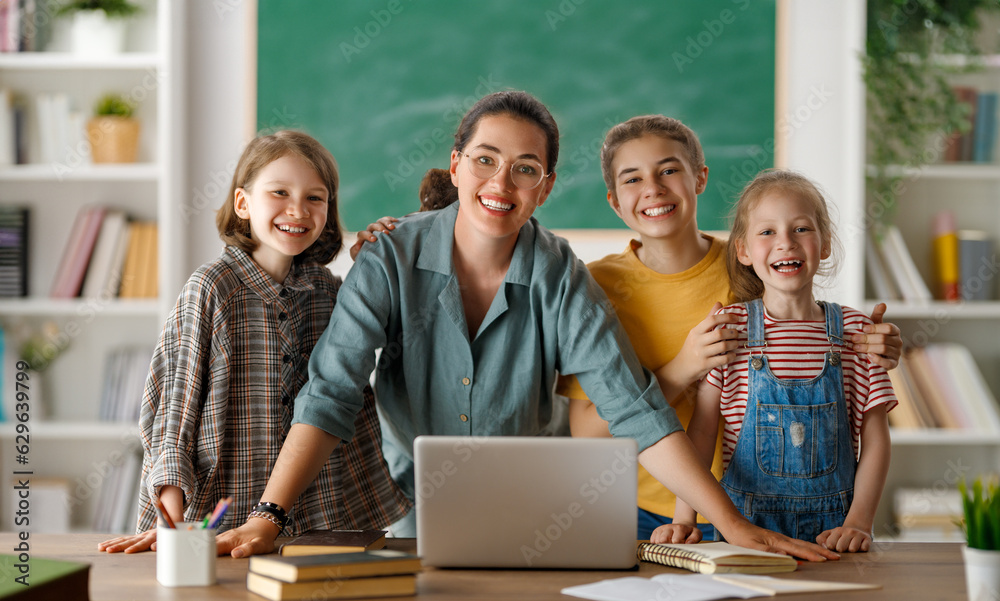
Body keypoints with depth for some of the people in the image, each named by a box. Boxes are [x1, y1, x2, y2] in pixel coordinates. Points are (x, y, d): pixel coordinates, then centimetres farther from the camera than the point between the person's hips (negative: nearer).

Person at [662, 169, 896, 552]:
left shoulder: (855, 331, 4)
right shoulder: (729, 327, 2)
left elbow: (875, 441, 6)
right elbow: (700, 431, 2)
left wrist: (859, 522, -7)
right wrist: (683, 520, -9)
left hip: (830, 526, 1)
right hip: (744, 520, -1)